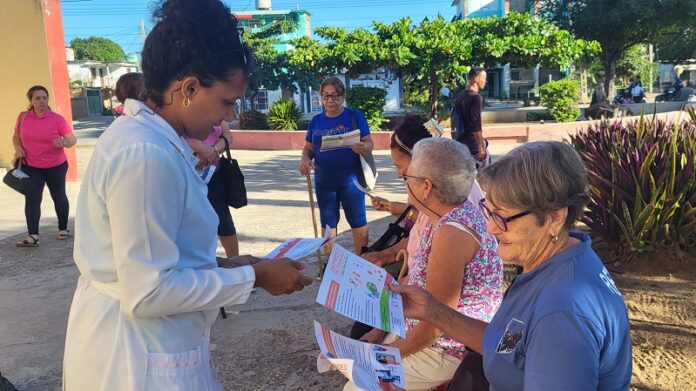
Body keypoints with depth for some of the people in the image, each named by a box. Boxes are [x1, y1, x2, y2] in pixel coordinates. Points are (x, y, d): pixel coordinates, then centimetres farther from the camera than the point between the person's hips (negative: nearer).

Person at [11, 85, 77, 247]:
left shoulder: (57, 119, -11)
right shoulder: (22, 117, -2)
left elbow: (72, 140, -10)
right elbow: (16, 137, 13)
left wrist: (64, 143, -32)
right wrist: (18, 148, -7)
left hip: (56, 166, -2)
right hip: (30, 167, 2)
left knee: (58, 196, 12)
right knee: (31, 199, -5)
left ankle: (63, 229, 28)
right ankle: (33, 236, -7)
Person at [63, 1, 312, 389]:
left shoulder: (140, 135, 6)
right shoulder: (146, 153, -26)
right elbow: (149, 292, -26)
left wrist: (220, 265, 5)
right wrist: (254, 277, -17)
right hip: (141, 358, -9)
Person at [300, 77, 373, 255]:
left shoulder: (355, 116, -4)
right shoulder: (316, 120, 6)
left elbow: (369, 143, -6)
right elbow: (309, 148, 10)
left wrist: (363, 148, -29)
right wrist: (305, 159, -12)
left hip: (350, 180, -3)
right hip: (324, 182, 4)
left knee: (358, 221, 3)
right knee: (327, 223, 13)